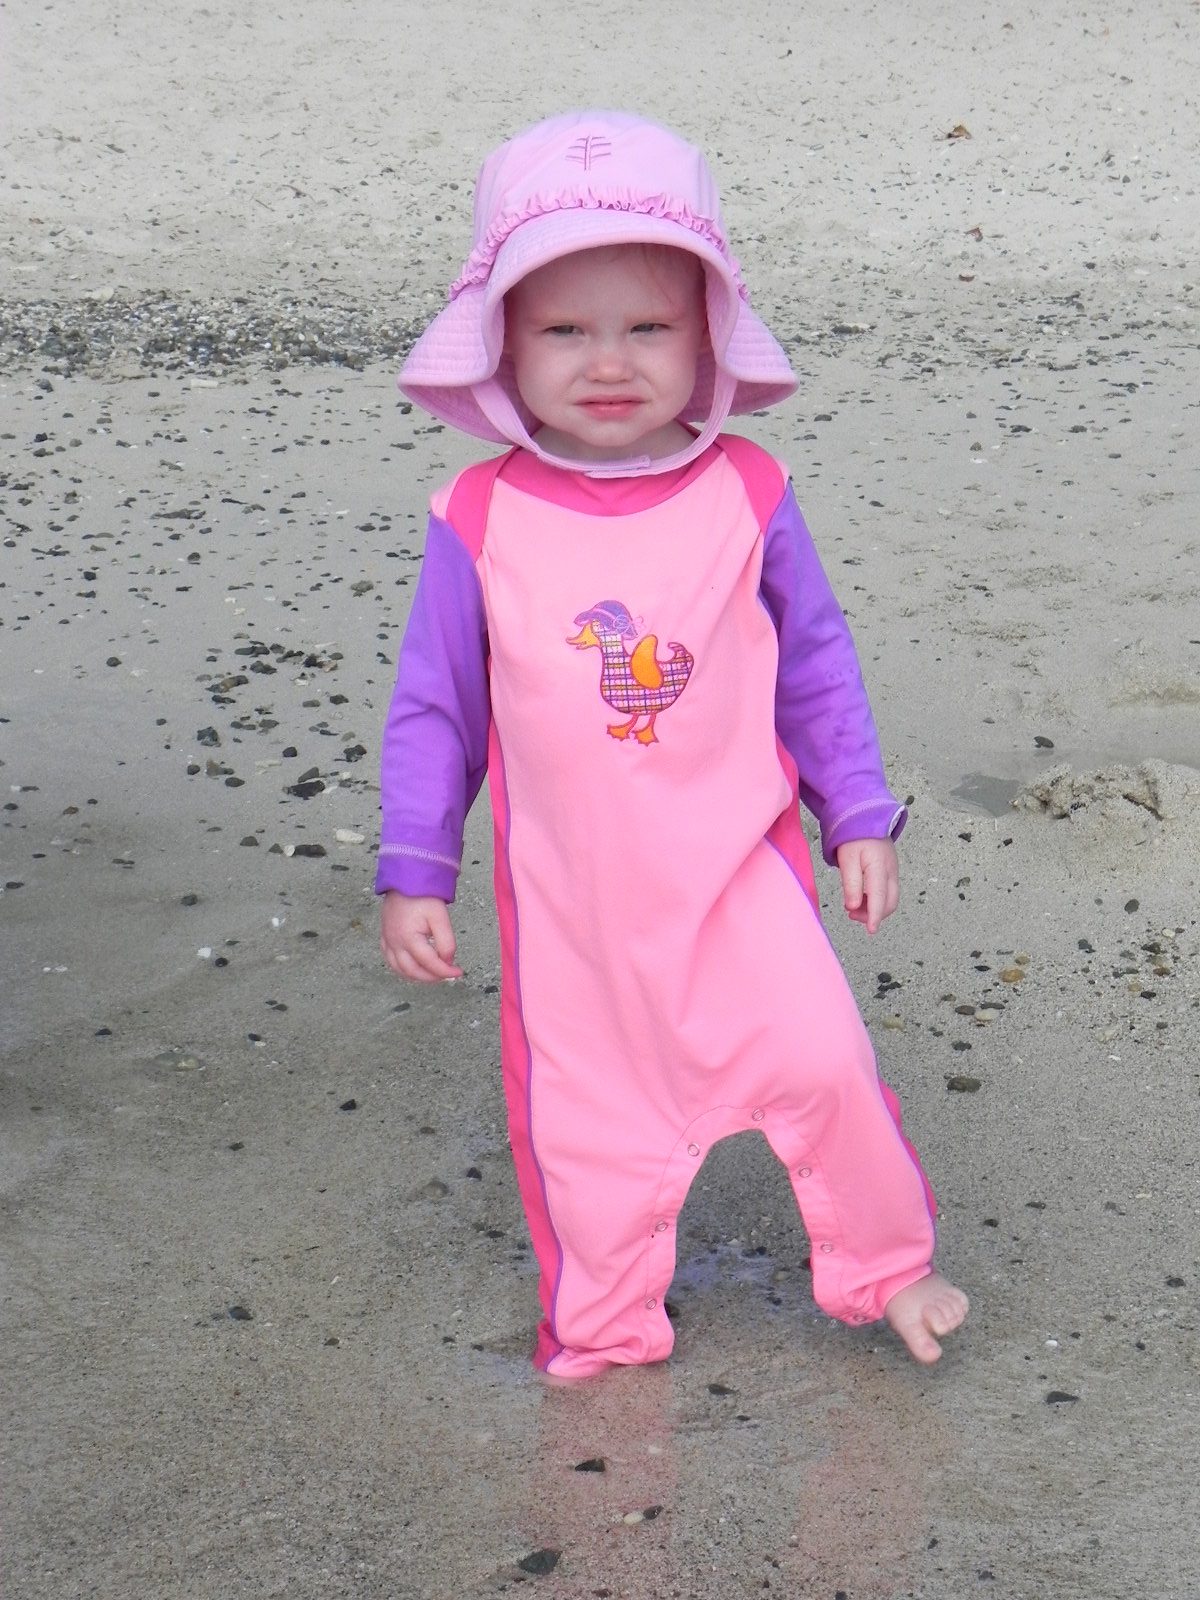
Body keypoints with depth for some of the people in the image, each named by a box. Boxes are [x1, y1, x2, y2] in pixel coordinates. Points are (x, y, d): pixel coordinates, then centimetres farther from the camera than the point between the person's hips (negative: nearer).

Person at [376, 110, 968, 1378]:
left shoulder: (746, 496, -6)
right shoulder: (479, 523, -8)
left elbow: (815, 665, 6)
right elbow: (435, 708, 1)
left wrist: (862, 820, 7)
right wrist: (413, 873, 1)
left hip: (738, 868, 0)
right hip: (568, 894, 0)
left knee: (821, 1061, -6)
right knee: (585, 1117, 10)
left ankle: (885, 1263, 22)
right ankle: (603, 1327, 33)